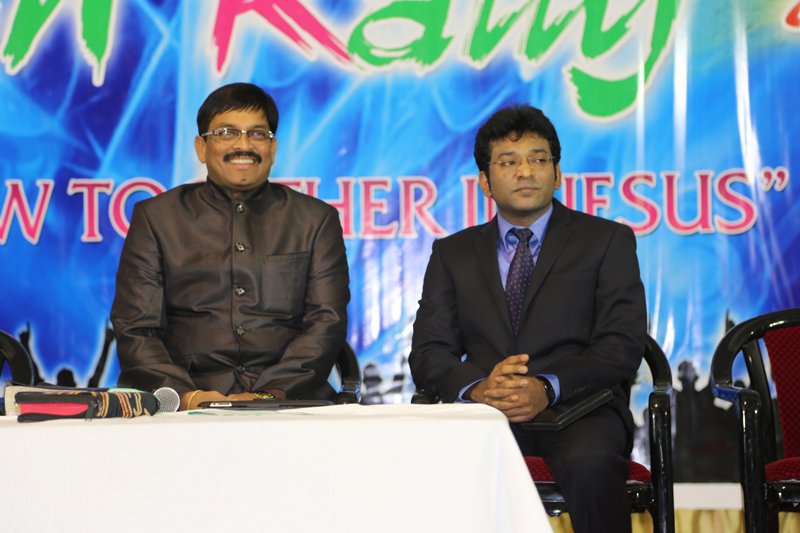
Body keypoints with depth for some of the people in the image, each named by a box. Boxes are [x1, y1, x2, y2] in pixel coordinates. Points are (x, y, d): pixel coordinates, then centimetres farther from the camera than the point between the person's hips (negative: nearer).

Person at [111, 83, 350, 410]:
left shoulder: (316, 220, 17)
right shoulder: (155, 217, 15)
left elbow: (326, 322, 6)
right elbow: (134, 329, 6)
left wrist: (269, 395, -11)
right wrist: (186, 396, -12)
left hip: (287, 400, 0)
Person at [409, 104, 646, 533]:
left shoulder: (608, 241, 13)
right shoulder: (452, 254, 20)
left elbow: (623, 346, 1)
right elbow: (428, 353, 10)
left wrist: (547, 388, -17)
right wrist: (477, 389, -14)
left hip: (576, 408, -1)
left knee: (591, 464, -36)